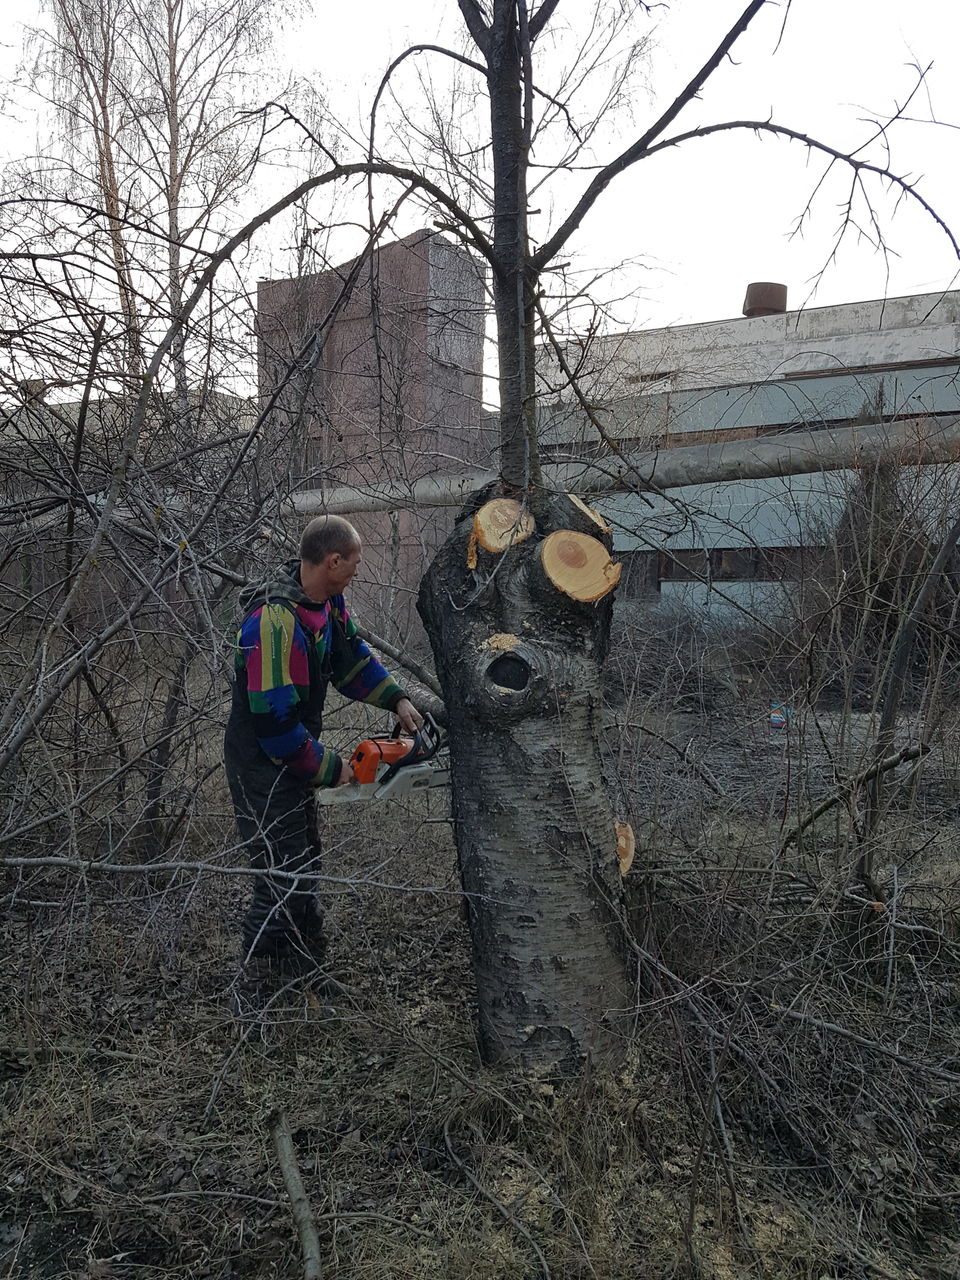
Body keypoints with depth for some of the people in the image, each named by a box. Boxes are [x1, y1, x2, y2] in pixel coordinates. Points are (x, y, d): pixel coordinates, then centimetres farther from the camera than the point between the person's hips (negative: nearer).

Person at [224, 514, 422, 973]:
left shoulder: (325, 599, -3)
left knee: (303, 865, 21)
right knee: (283, 879, -2)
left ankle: (306, 962, 39)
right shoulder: (277, 621, -32)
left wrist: (395, 699, 4)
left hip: (293, 757, 10)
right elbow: (275, 721, -30)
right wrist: (329, 768, -18)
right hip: (263, 767, -10)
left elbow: (351, 654, 14)